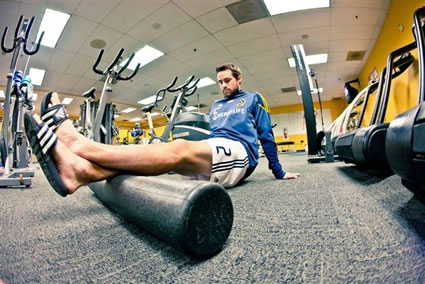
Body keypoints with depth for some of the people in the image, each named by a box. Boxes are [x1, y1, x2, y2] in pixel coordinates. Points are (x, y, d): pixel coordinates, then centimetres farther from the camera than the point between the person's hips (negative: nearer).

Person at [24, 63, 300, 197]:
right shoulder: (215, 106, 29)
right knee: (182, 151, -26)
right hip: (211, 159, 5)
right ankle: (78, 169, -43)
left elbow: (266, 135, 13)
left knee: (180, 149, -33)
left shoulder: (253, 99, 16)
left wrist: (279, 173, 14)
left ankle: (78, 144, -42)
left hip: (239, 155, -5)